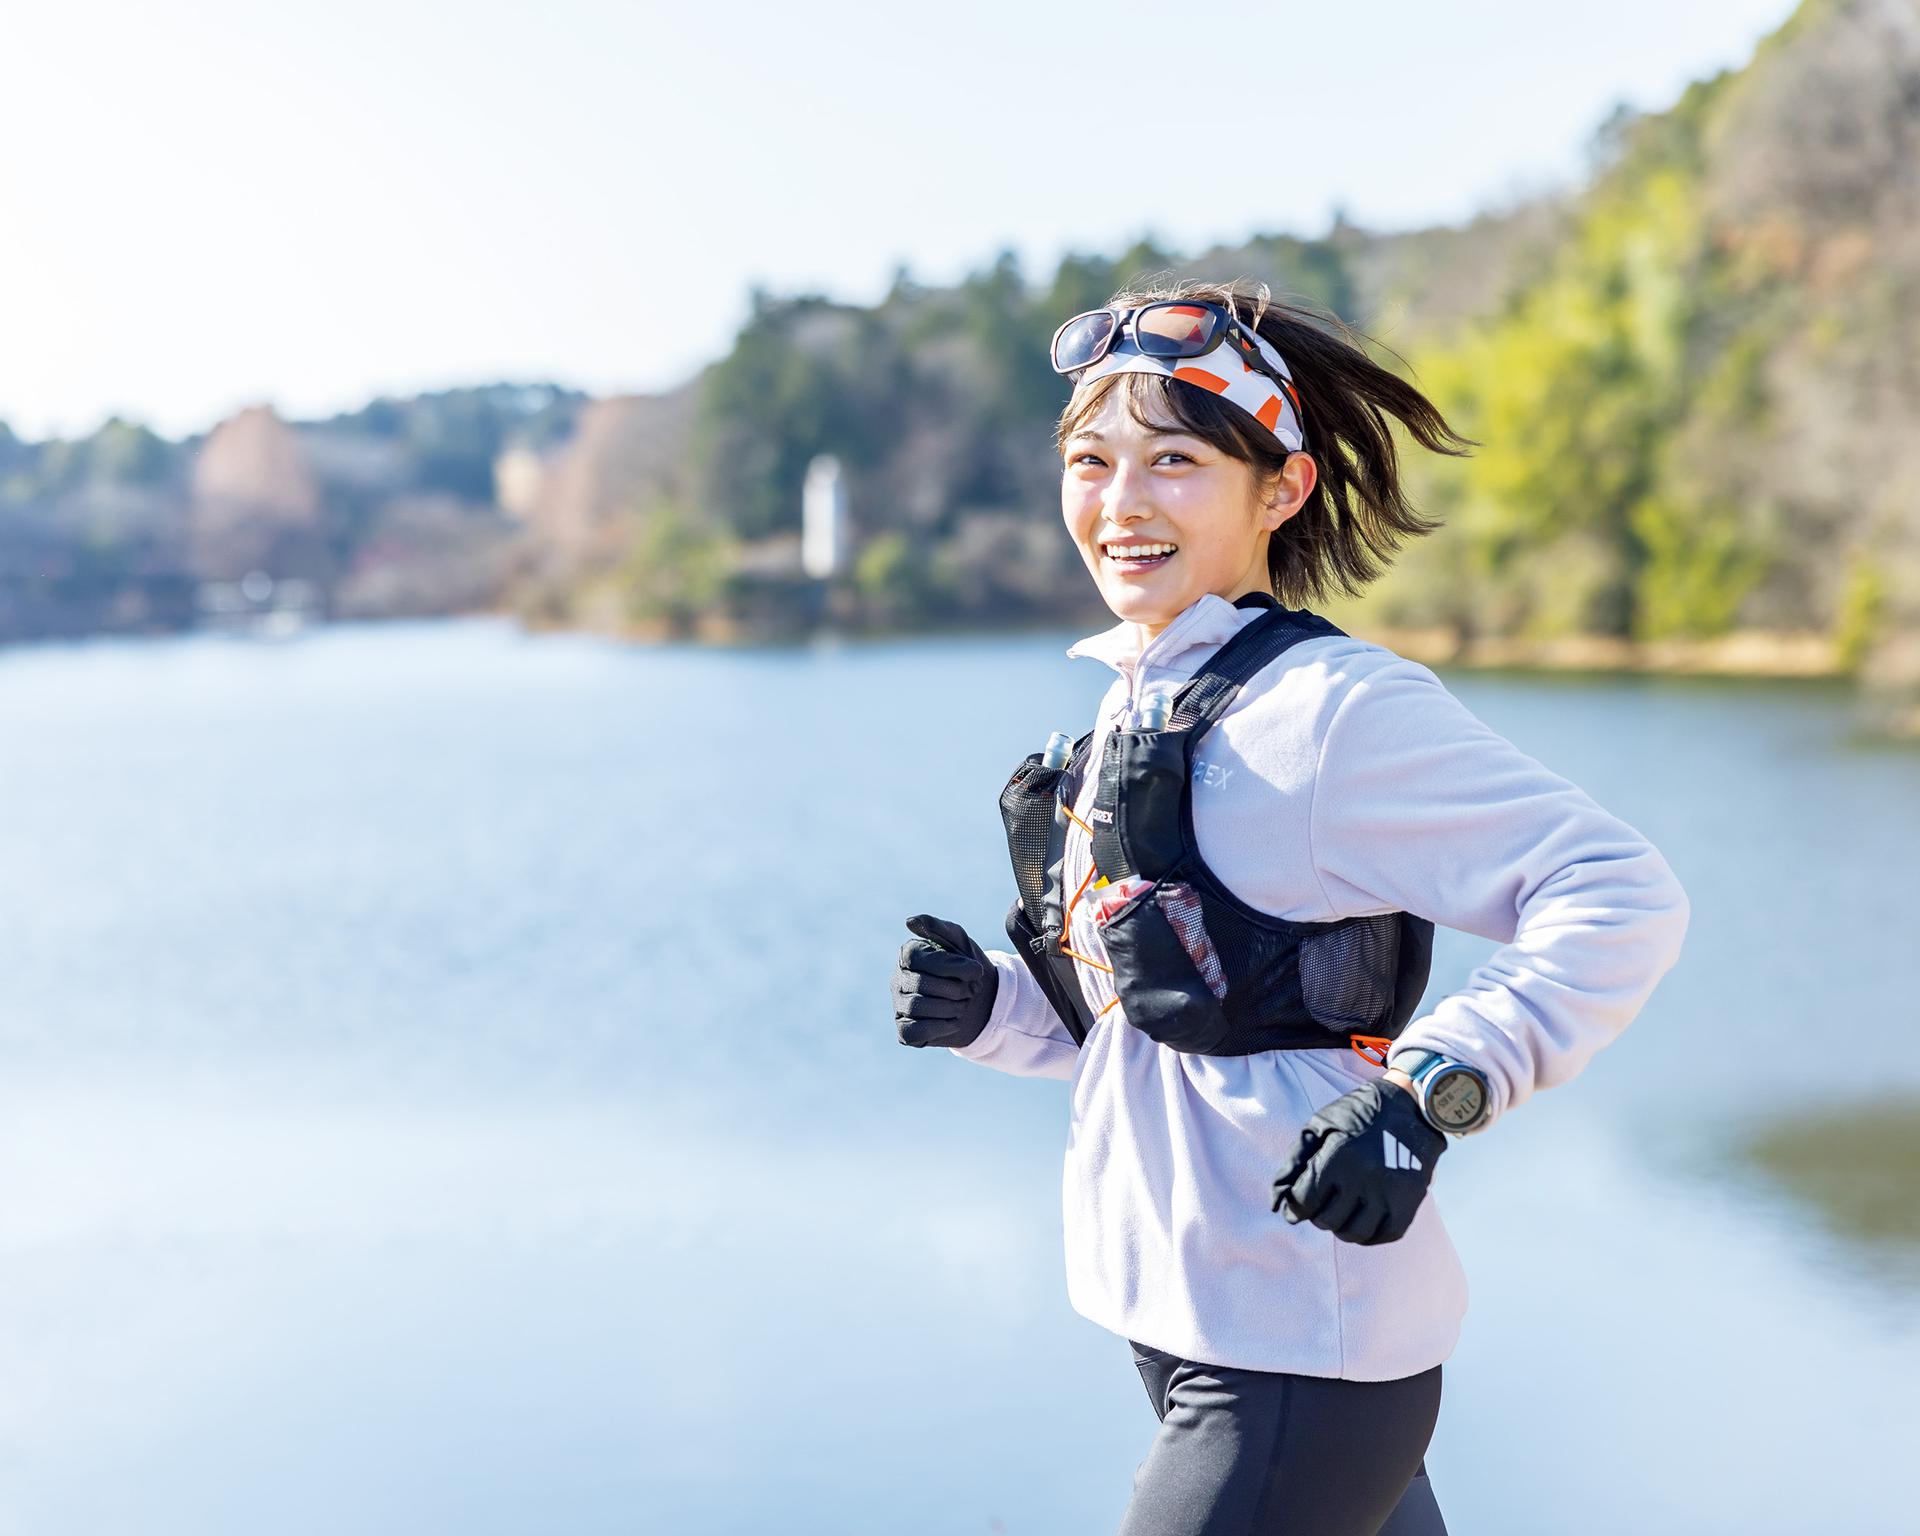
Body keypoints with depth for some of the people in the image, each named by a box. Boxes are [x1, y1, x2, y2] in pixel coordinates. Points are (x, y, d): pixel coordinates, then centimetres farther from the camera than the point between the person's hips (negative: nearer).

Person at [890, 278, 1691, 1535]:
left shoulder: (1333, 705, -16)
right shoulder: (1134, 705, 8)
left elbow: (1624, 899, -20)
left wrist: (1430, 1090, -27)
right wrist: (986, 1005, 1)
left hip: (1303, 1353, -8)